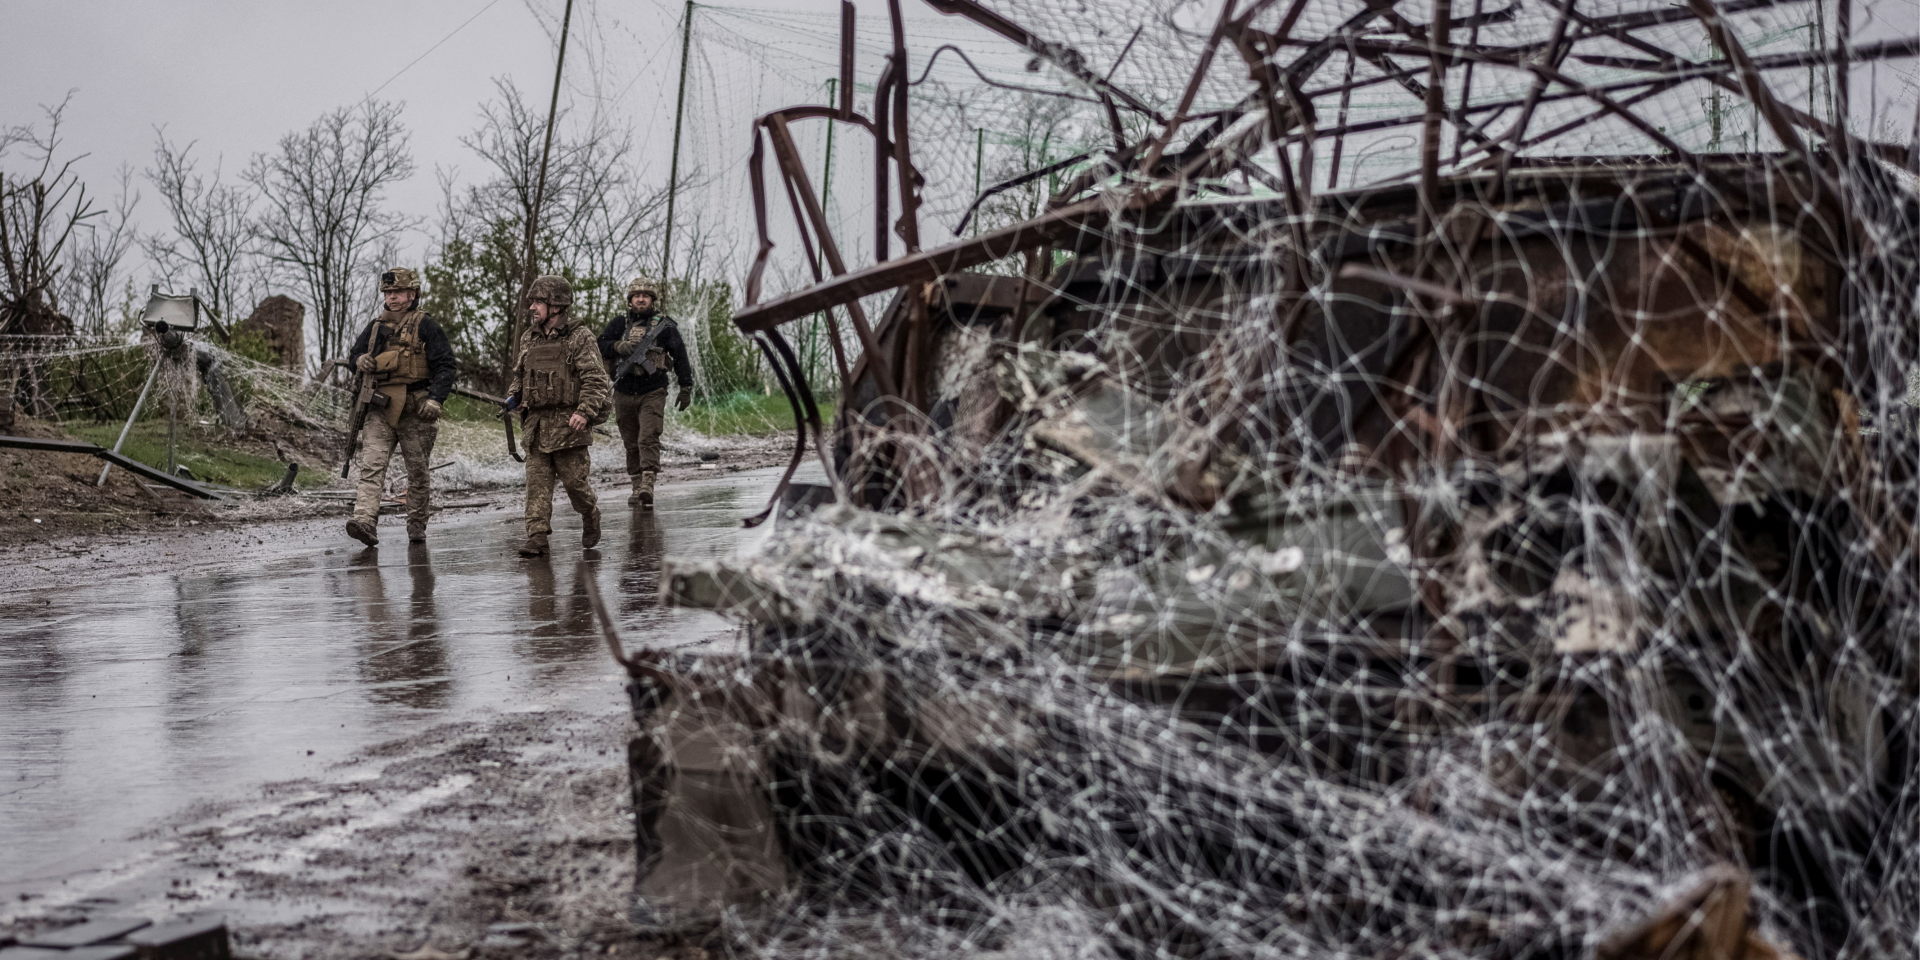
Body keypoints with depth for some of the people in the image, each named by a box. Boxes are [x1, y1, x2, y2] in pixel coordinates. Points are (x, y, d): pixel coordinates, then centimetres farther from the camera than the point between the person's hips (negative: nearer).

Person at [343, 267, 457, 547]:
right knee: (371, 466, -13)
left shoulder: (425, 326, 1)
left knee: (418, 471, 5)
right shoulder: (376, 326, 15)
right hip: (380, 409, 3)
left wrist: (436, 399, -17)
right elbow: (353, 354, 26)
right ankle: (365, 521, -26)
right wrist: (360, 361, 0)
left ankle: (417, 527, 16)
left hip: (415, 409, -3)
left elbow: (445, 365, -3)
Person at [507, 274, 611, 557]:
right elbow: (520, 375, 27)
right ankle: (537, 537, -4)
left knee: (573, 479, -1)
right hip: (536, 423, 5)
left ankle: (591, 516, 27)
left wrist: (585, 412, -23)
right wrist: (513, 396, 7)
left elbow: (596, 380, -11)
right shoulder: (528, 338, 14)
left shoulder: (579, 338, -5)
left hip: (568, 422, -5)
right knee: (537, 481, -2)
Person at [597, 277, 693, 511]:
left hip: (653, 393, -3)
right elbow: (600, 345, 6)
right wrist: (618, 346, -15)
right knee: (631, 443, 8)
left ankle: (647, 486, -24)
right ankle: (637, 486, 17)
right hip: (624, 393, 3)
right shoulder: (620, 324, 9)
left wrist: (686, 388, 4)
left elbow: (680, 356, 6)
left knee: (648, 439, -16)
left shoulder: (664, 325, 3)